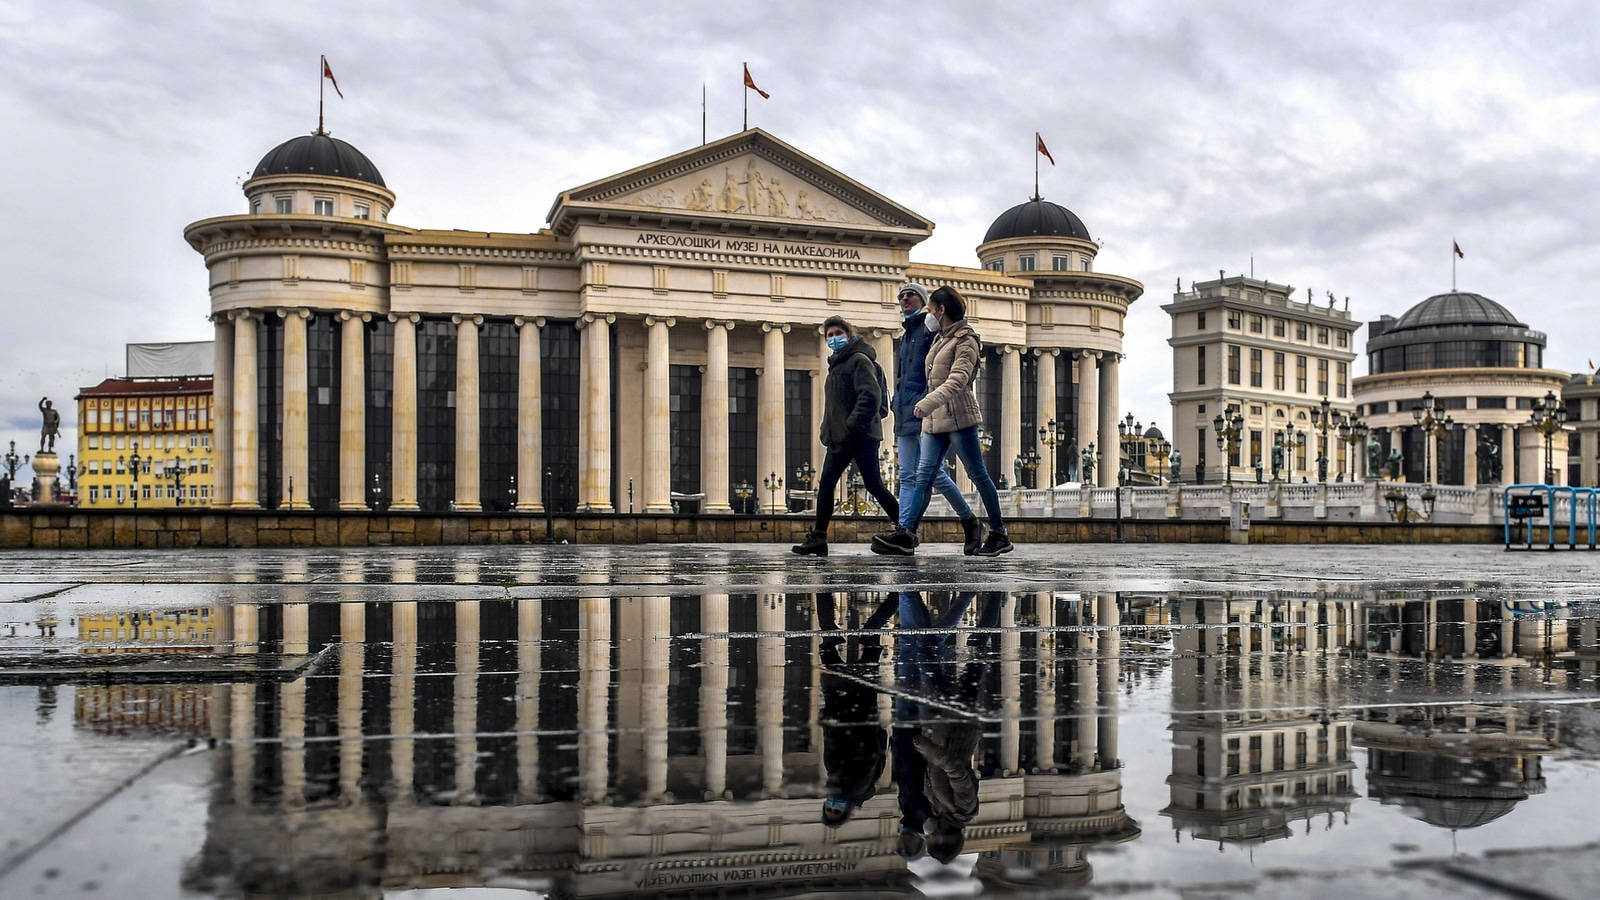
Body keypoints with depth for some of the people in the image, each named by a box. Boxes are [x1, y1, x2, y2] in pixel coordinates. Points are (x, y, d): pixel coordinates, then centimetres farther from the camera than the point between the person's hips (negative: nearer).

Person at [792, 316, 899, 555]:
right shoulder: (836, 364, 21)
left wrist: (852, 426, -24)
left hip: (861, 436, -9)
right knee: (826, 484, 6)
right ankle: (818, 538, 9)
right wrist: (828, 431, 16)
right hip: (839, 439, 9)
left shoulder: (859, 360, -8)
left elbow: (871, 396, -20)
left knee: (873, 485, -6)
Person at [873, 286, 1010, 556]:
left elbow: (958, 380, -21)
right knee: (923, 475, -3)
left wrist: (928, 402, -34)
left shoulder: (965, 340, -7)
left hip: (958, 417, -8)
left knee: (978, 475, -1)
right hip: (935, 420, 8)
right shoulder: (941, 339, 20)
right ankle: (905, 532, -11)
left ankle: (999, 534, 7)